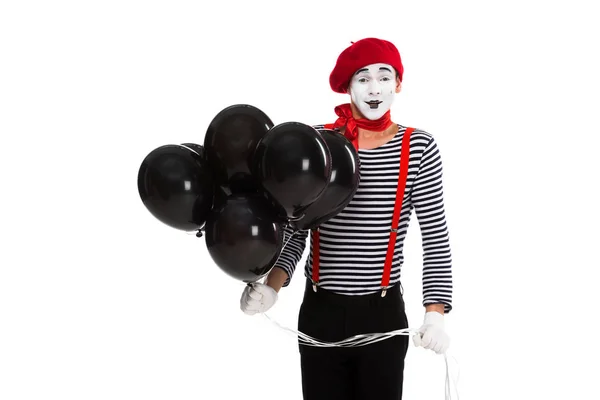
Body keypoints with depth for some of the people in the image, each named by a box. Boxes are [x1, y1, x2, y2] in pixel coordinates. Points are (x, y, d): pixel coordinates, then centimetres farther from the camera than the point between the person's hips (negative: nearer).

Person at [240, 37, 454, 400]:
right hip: (320, 313, 1)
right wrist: (272, 285, -14)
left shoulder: (418, 147, -5)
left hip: (383, 314, -1)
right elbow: (295, 232, 2)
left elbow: (436, 237, -4)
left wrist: (435, 313, -13)